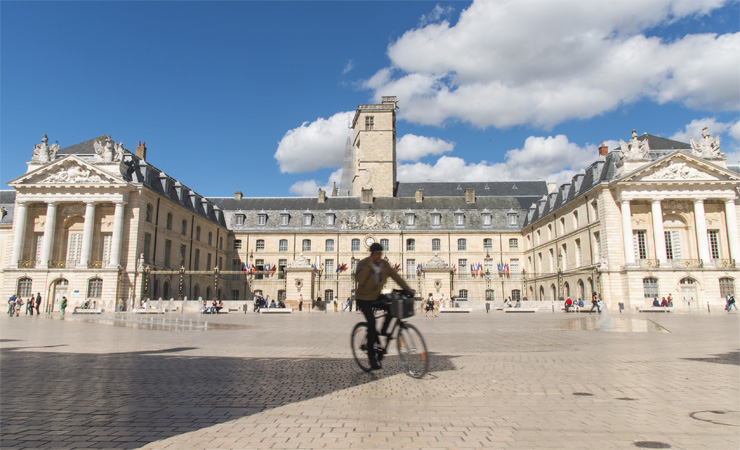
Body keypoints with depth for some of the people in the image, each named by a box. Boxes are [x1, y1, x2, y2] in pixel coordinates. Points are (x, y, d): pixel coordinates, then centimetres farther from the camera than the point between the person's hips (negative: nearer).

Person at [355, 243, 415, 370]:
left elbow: (396, 276, -6)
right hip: (364, 299, -5)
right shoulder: (363, 264, -16)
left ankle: (383, 331, 3)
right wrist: (368, 266, -38)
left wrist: (407, 289, -15)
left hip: (376, 297, 5)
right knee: (371, 323, -18)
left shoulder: (384, 264, -4)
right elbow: (359, 279, -31)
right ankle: (372, 357, -7)